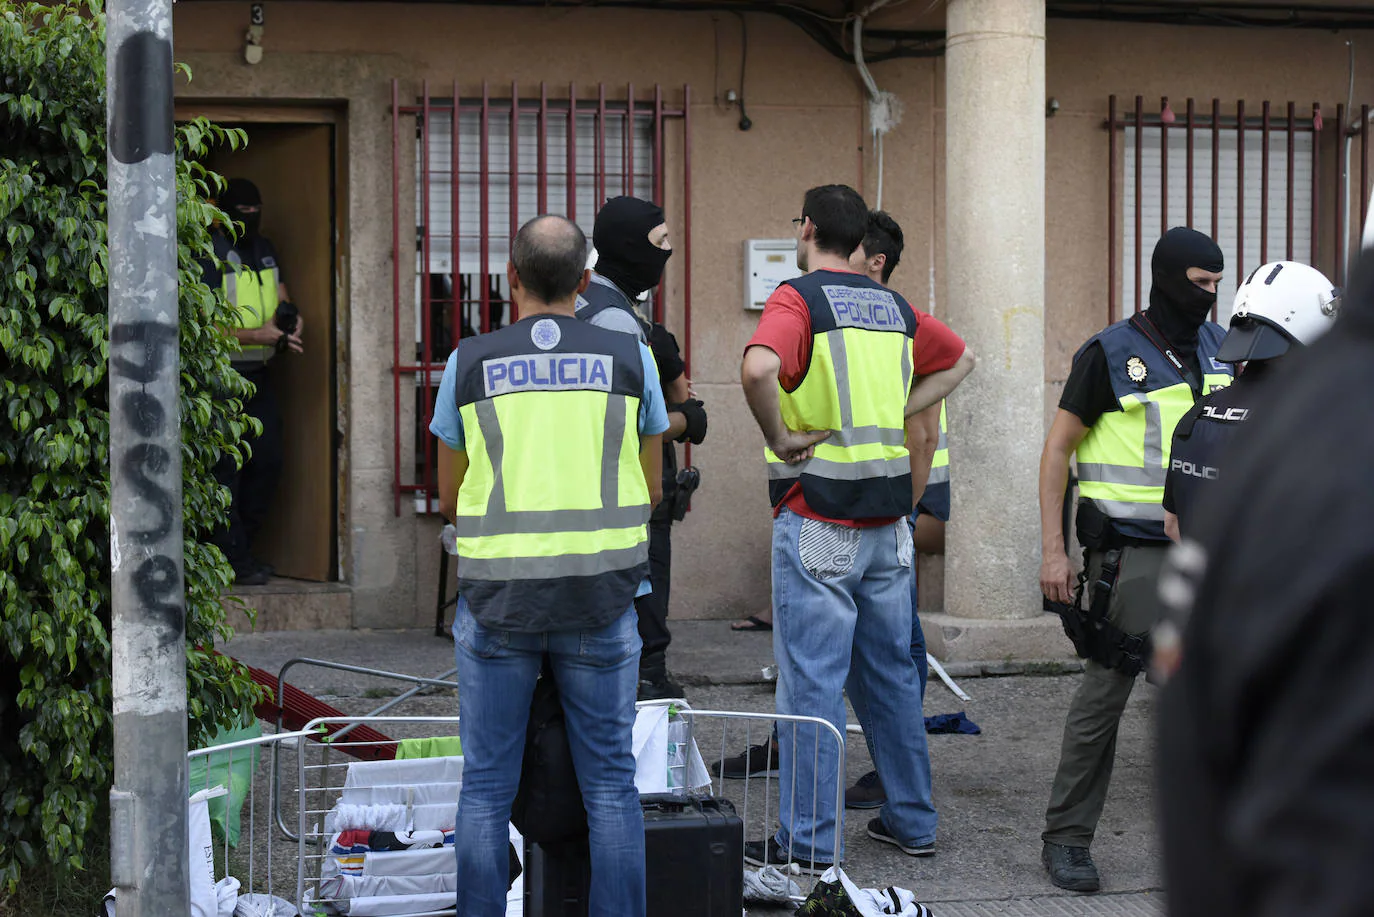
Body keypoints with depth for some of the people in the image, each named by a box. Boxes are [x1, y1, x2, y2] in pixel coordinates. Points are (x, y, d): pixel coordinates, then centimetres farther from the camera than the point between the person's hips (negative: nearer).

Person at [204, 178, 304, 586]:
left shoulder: (265, 250, 14)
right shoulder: (209, 255, -11)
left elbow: (281, 295, 17)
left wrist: (289, 317, -7)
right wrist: (259, 335, -23)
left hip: (257, 376, 8)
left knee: (268, 463, 8)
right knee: (227, 469, -4)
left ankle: (239, 547, 21)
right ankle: (232, 559, 2)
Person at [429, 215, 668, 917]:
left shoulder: (469, 363, 1)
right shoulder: (630, 358, 1)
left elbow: (450, 499, 9)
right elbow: (650, 491, 10)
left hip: (497, 595, 0)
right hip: (599, 596, 0)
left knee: (486, 787, 8)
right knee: (610, 783, 8)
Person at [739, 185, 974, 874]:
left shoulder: (797, 299, -10)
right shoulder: (894, 307, 12)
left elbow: (759, 368, -30)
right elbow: (959, 360, 28)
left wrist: (778, 436, -15)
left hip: (818, 522, -6)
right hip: (888, 522, 6)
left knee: (812, 681, -2)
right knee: (890, 673, 16)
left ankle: (808, 839, 2)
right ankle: (911, 821, 23)